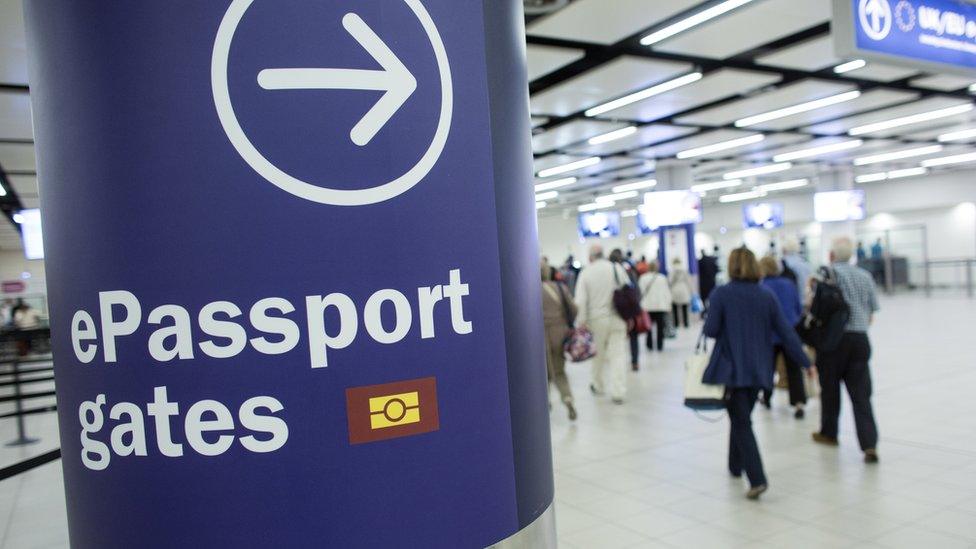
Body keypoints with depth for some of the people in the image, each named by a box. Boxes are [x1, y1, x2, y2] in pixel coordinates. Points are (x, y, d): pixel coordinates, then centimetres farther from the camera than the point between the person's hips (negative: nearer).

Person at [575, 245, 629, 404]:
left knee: (599, 354, 16)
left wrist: (582, 322, -6)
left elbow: (581, 300, -10)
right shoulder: (618, 269, 0)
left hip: (597, 319, -1)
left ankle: (598, 386, 33)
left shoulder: (586, 272, -6)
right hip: (617, 319, 1)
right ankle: (617, 392, -3)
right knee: (618, 354, 1)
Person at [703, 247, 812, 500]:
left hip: (732, 367, -4)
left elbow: (711, 330, -11)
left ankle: (757, 478, -12)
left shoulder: (721, 294, -10)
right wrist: (805, 362, 8)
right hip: (759, 369, 5)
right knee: (741, 416, 22)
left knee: (741, 422, -1)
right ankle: (736, 465, 35)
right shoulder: (767, 296, 2)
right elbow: (786, 332, 2)